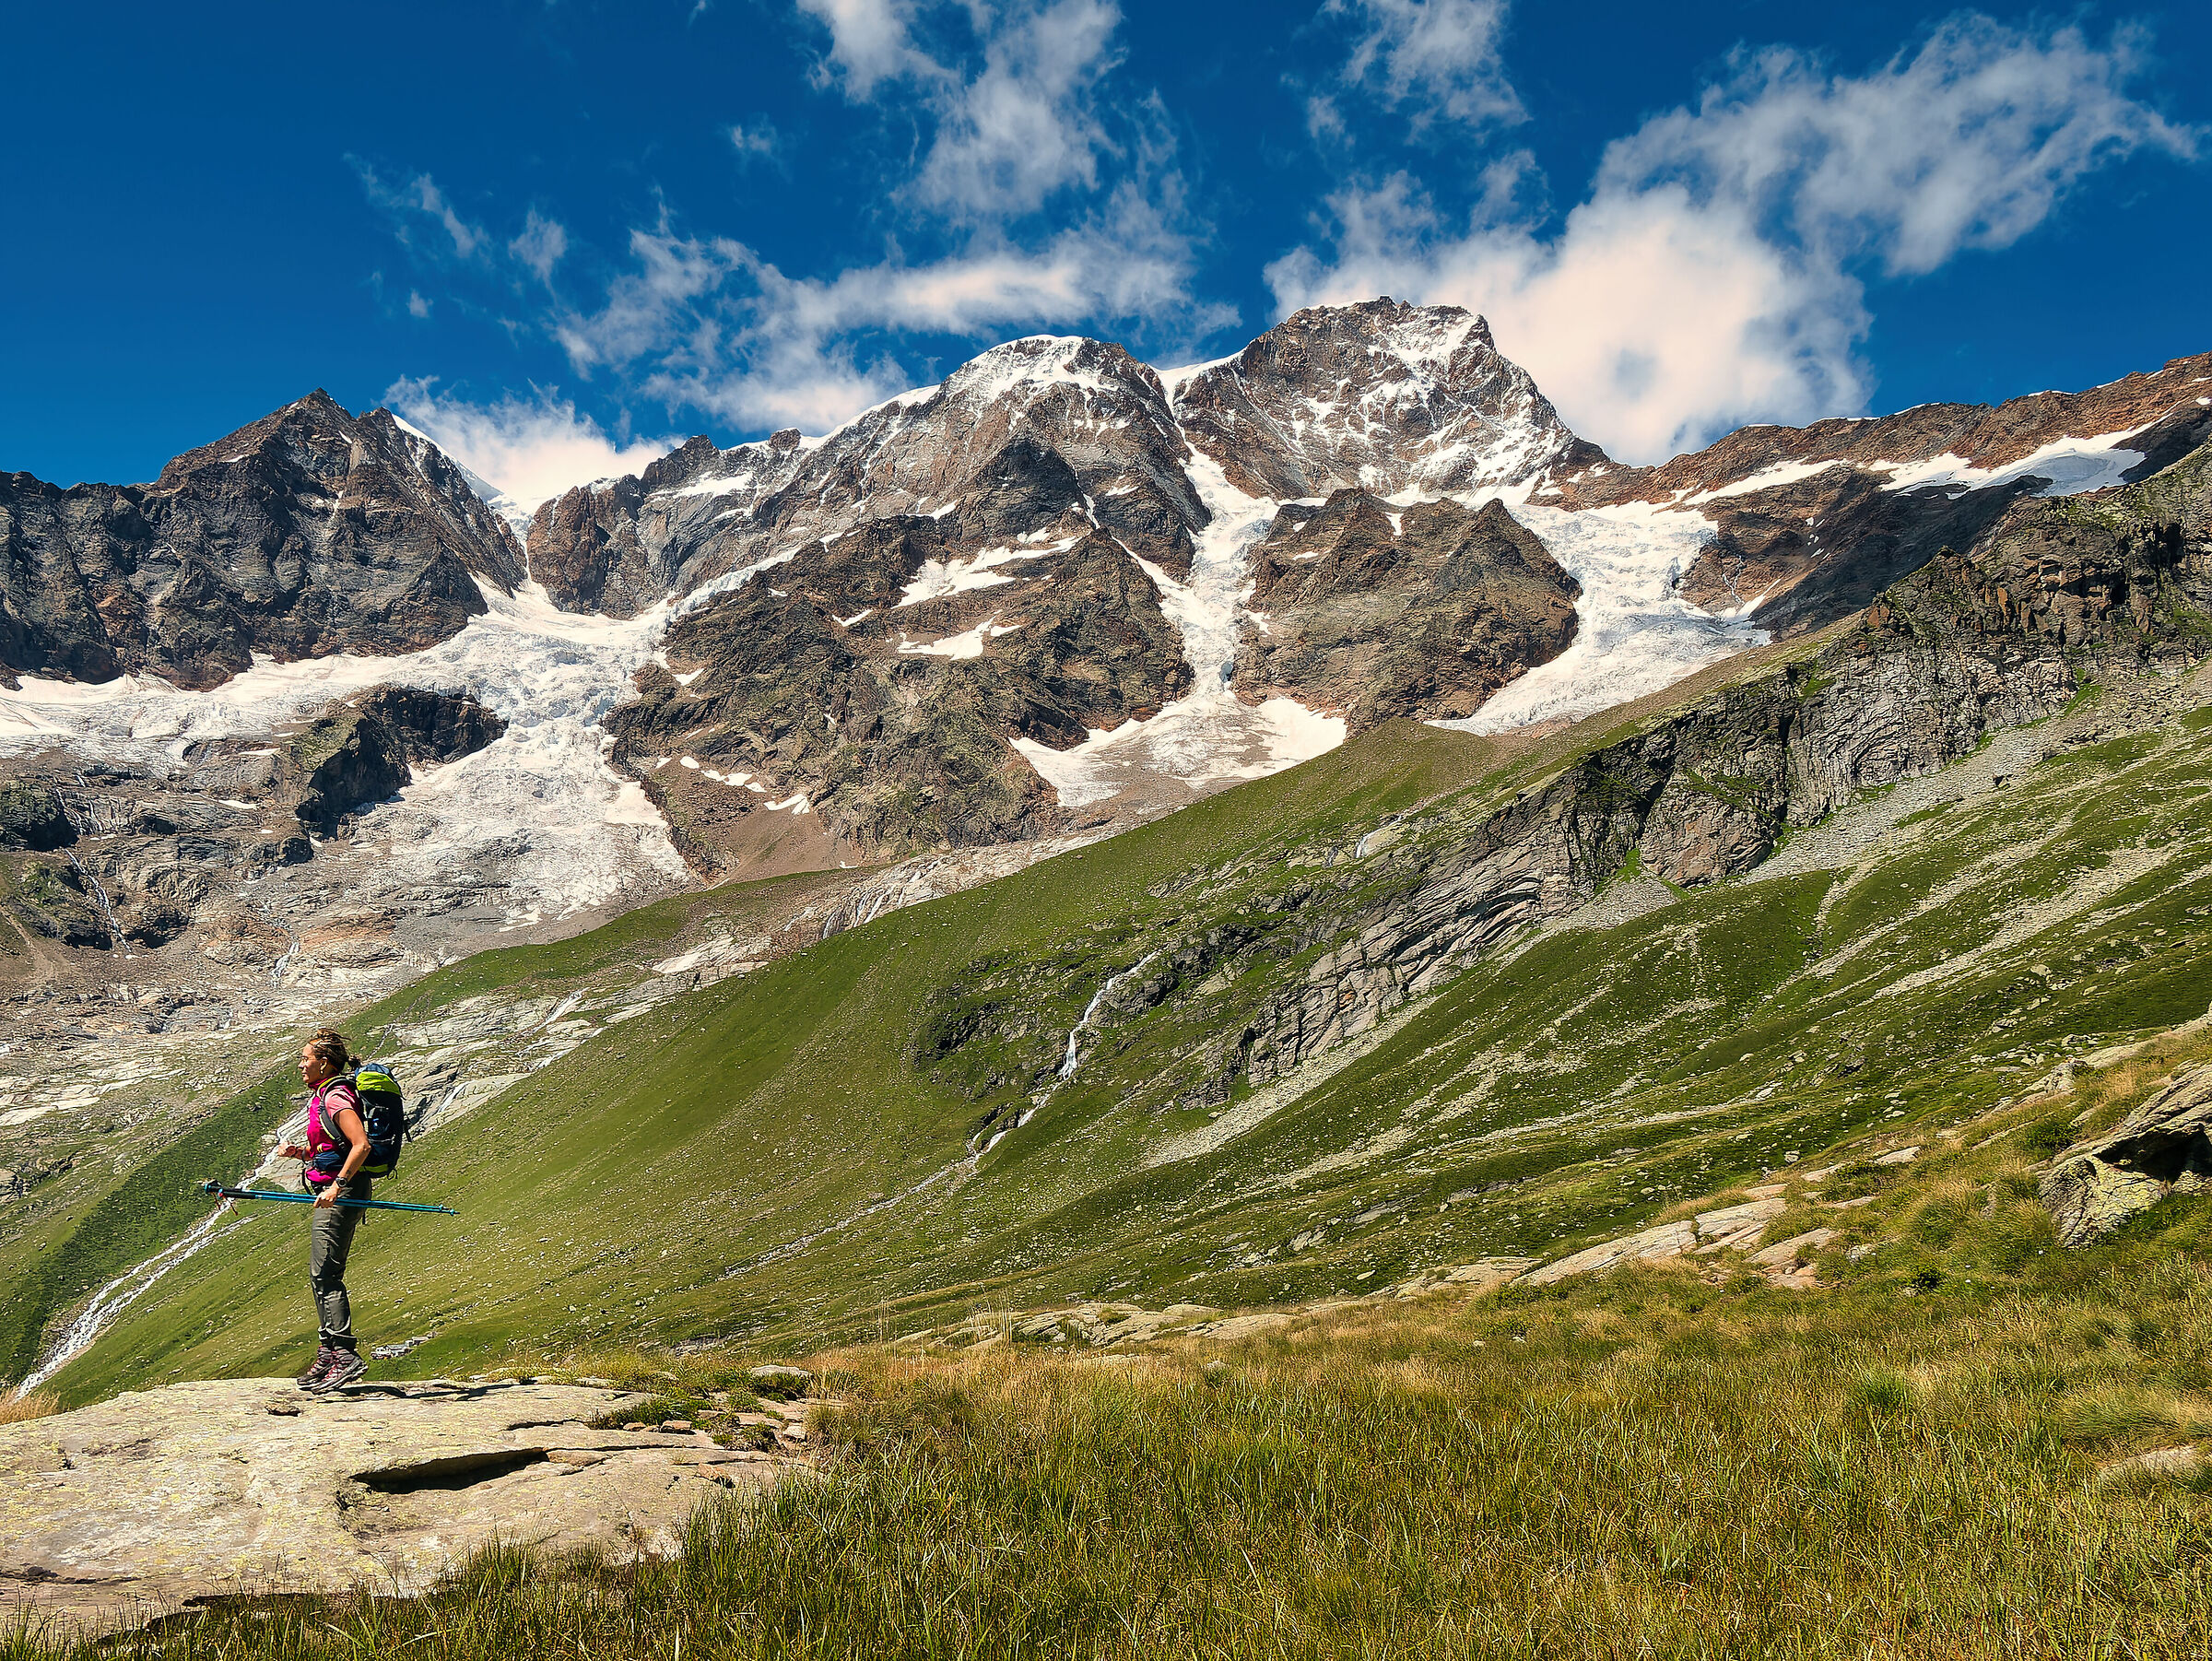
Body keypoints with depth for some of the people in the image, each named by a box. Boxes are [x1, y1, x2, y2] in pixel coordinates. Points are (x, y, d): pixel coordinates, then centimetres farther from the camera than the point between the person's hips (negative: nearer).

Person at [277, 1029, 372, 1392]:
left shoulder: (336, 1097, -13)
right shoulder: (323, 1096, 18)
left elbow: (361, 1145, -25)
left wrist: (337, 1185, -27)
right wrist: (302, 1152, 8)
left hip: (340, 1193, -11)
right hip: (330, 1190, 11)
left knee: (324, 1275, -12)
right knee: (321, 1277, 13)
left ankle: (346, 1356, -14)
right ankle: (327, 1356, 18)